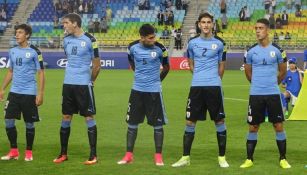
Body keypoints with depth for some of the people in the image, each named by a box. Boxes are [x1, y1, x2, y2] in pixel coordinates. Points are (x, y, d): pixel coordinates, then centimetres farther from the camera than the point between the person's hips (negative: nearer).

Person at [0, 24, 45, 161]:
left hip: (29, 93, -5)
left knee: (29, 123, 4)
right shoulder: (13, 51, 10)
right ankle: (14, 151, 12)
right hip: (14, 92, 5)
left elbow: (41, 73, -6)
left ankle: (29, 152, 17)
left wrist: (40, 93, -12)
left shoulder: (34, 52, -6)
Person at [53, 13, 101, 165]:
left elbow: (96, 65, -4)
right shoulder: (66, 39, 9)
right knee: (66, 118, 9)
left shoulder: (89, 40, -10)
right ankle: (63, 154, 18)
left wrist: (89, 81, 6)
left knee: (89, 118, -1)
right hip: (68, 84, 6)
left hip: (83, 84, -6)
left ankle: (93, 155, 3)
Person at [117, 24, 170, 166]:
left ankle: (158, 156, 11)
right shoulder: (133, 47, -5)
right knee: (132, 123, 6)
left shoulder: (160, 48, -11)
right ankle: (129, 155, 15)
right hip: (137, 90, 2)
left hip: (154, 90, -2)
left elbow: (166, 67, 6)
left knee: (157, 124, 1)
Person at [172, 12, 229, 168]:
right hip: (196, 86, 2)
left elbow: (221, 66, 13)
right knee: (190, 122, 3)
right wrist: (200, 76, 12)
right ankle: (185, 157, 10)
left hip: (214, 86, -2)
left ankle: (222, 157, 12)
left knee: (219, 121, 2)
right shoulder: (192, 43, 7)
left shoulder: (219, 43, 2)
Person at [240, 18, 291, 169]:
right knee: (253, 127, 5)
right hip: (255, 94, 1)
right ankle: (249, 159, 13)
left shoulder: (277, 50, -2)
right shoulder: (251, 51, 1)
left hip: (273, 93, -1)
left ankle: (283, 159, 11)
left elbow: (283, 71, 11)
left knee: (278, 126, 1)